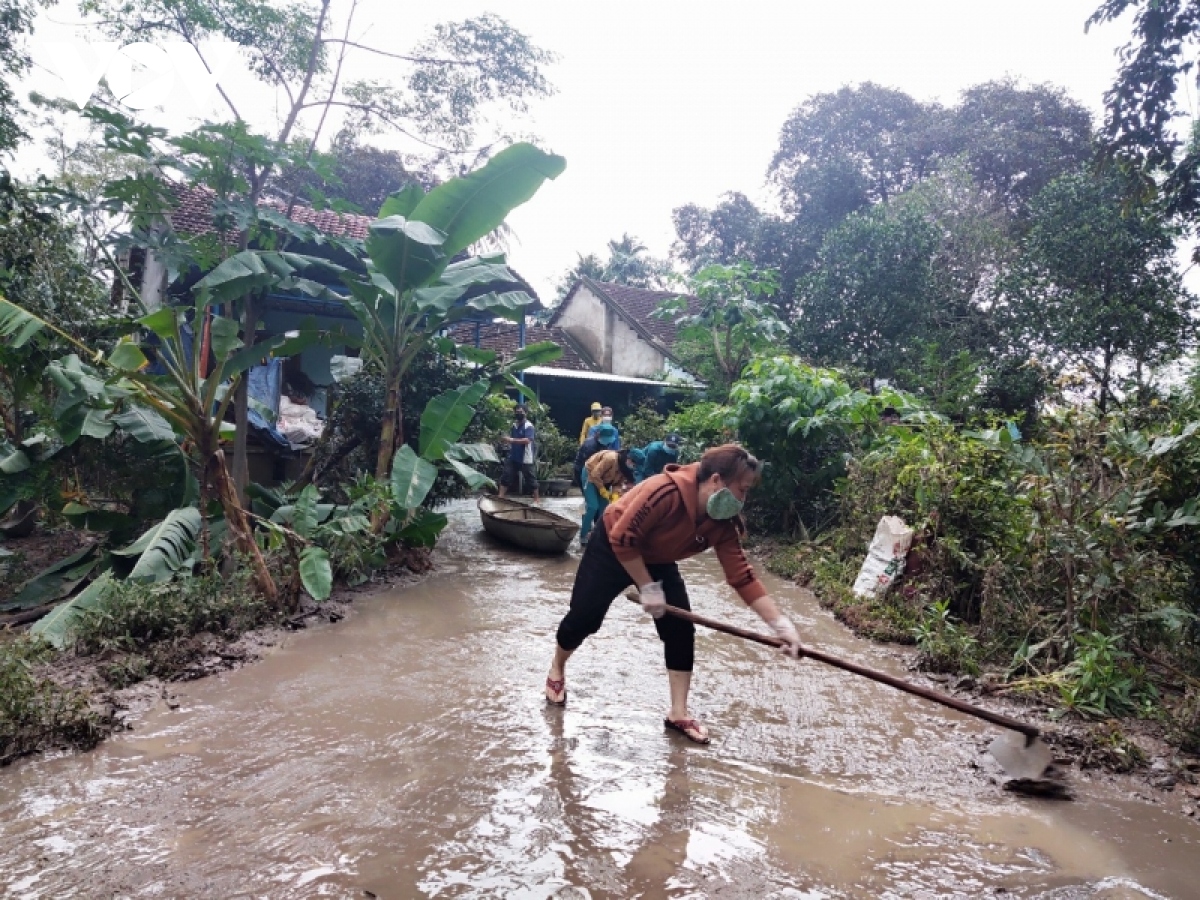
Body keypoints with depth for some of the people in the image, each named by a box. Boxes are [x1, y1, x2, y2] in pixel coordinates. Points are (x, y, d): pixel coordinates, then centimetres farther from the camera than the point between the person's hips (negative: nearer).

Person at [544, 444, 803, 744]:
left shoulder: (723, 524, -19)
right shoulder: (667, 491, -40)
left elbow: (742, 576, -17)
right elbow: (622, 540, -33)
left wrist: (781, 624, -23)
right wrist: (648, 587, -26)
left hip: (658, 561, 6)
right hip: (611, 549, -6)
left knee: (681, 630, -4)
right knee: (583, 618, 3)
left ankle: (678, 714, 8)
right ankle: (556, 670, 35)